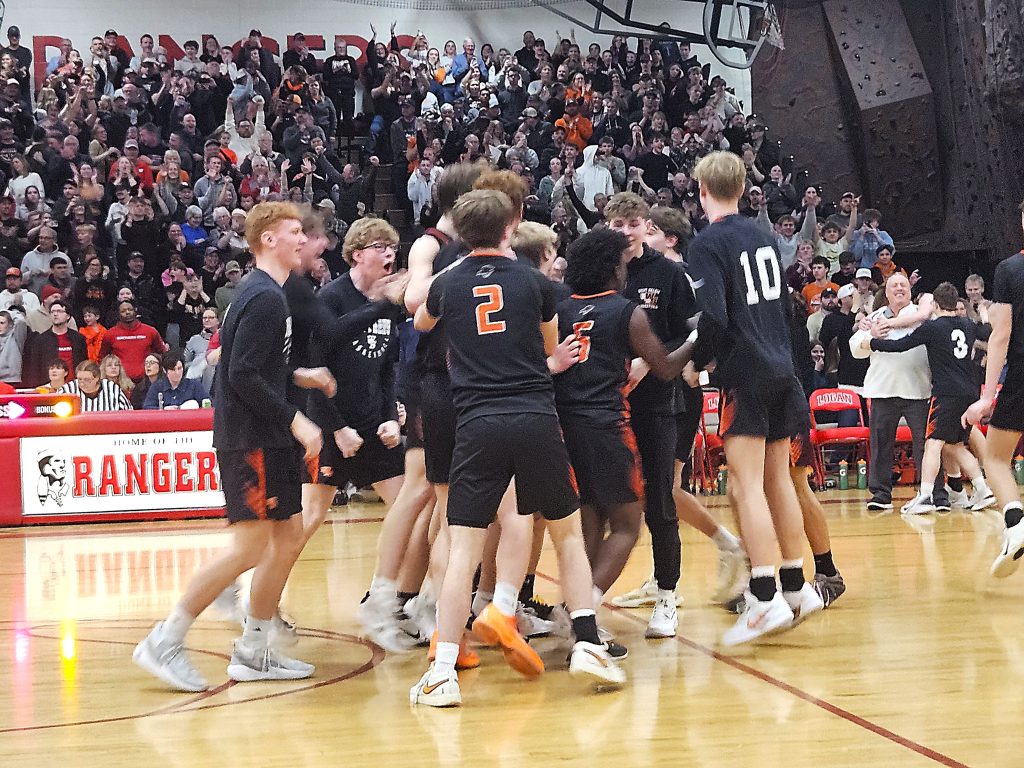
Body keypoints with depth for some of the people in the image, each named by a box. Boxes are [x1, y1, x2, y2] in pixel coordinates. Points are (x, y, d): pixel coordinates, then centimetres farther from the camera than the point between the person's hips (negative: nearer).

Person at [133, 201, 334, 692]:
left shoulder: (265, 294, 17)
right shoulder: (264, 297, -15)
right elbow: (242, 375, -23)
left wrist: (299, 376, 12)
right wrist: (295, 420, -20)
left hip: (268, 440, 10)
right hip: (248, 441, -10)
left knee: (289, 539, 10)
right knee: (251, 547, -11)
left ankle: (252, 652, 16)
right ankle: (164, 642, -5)